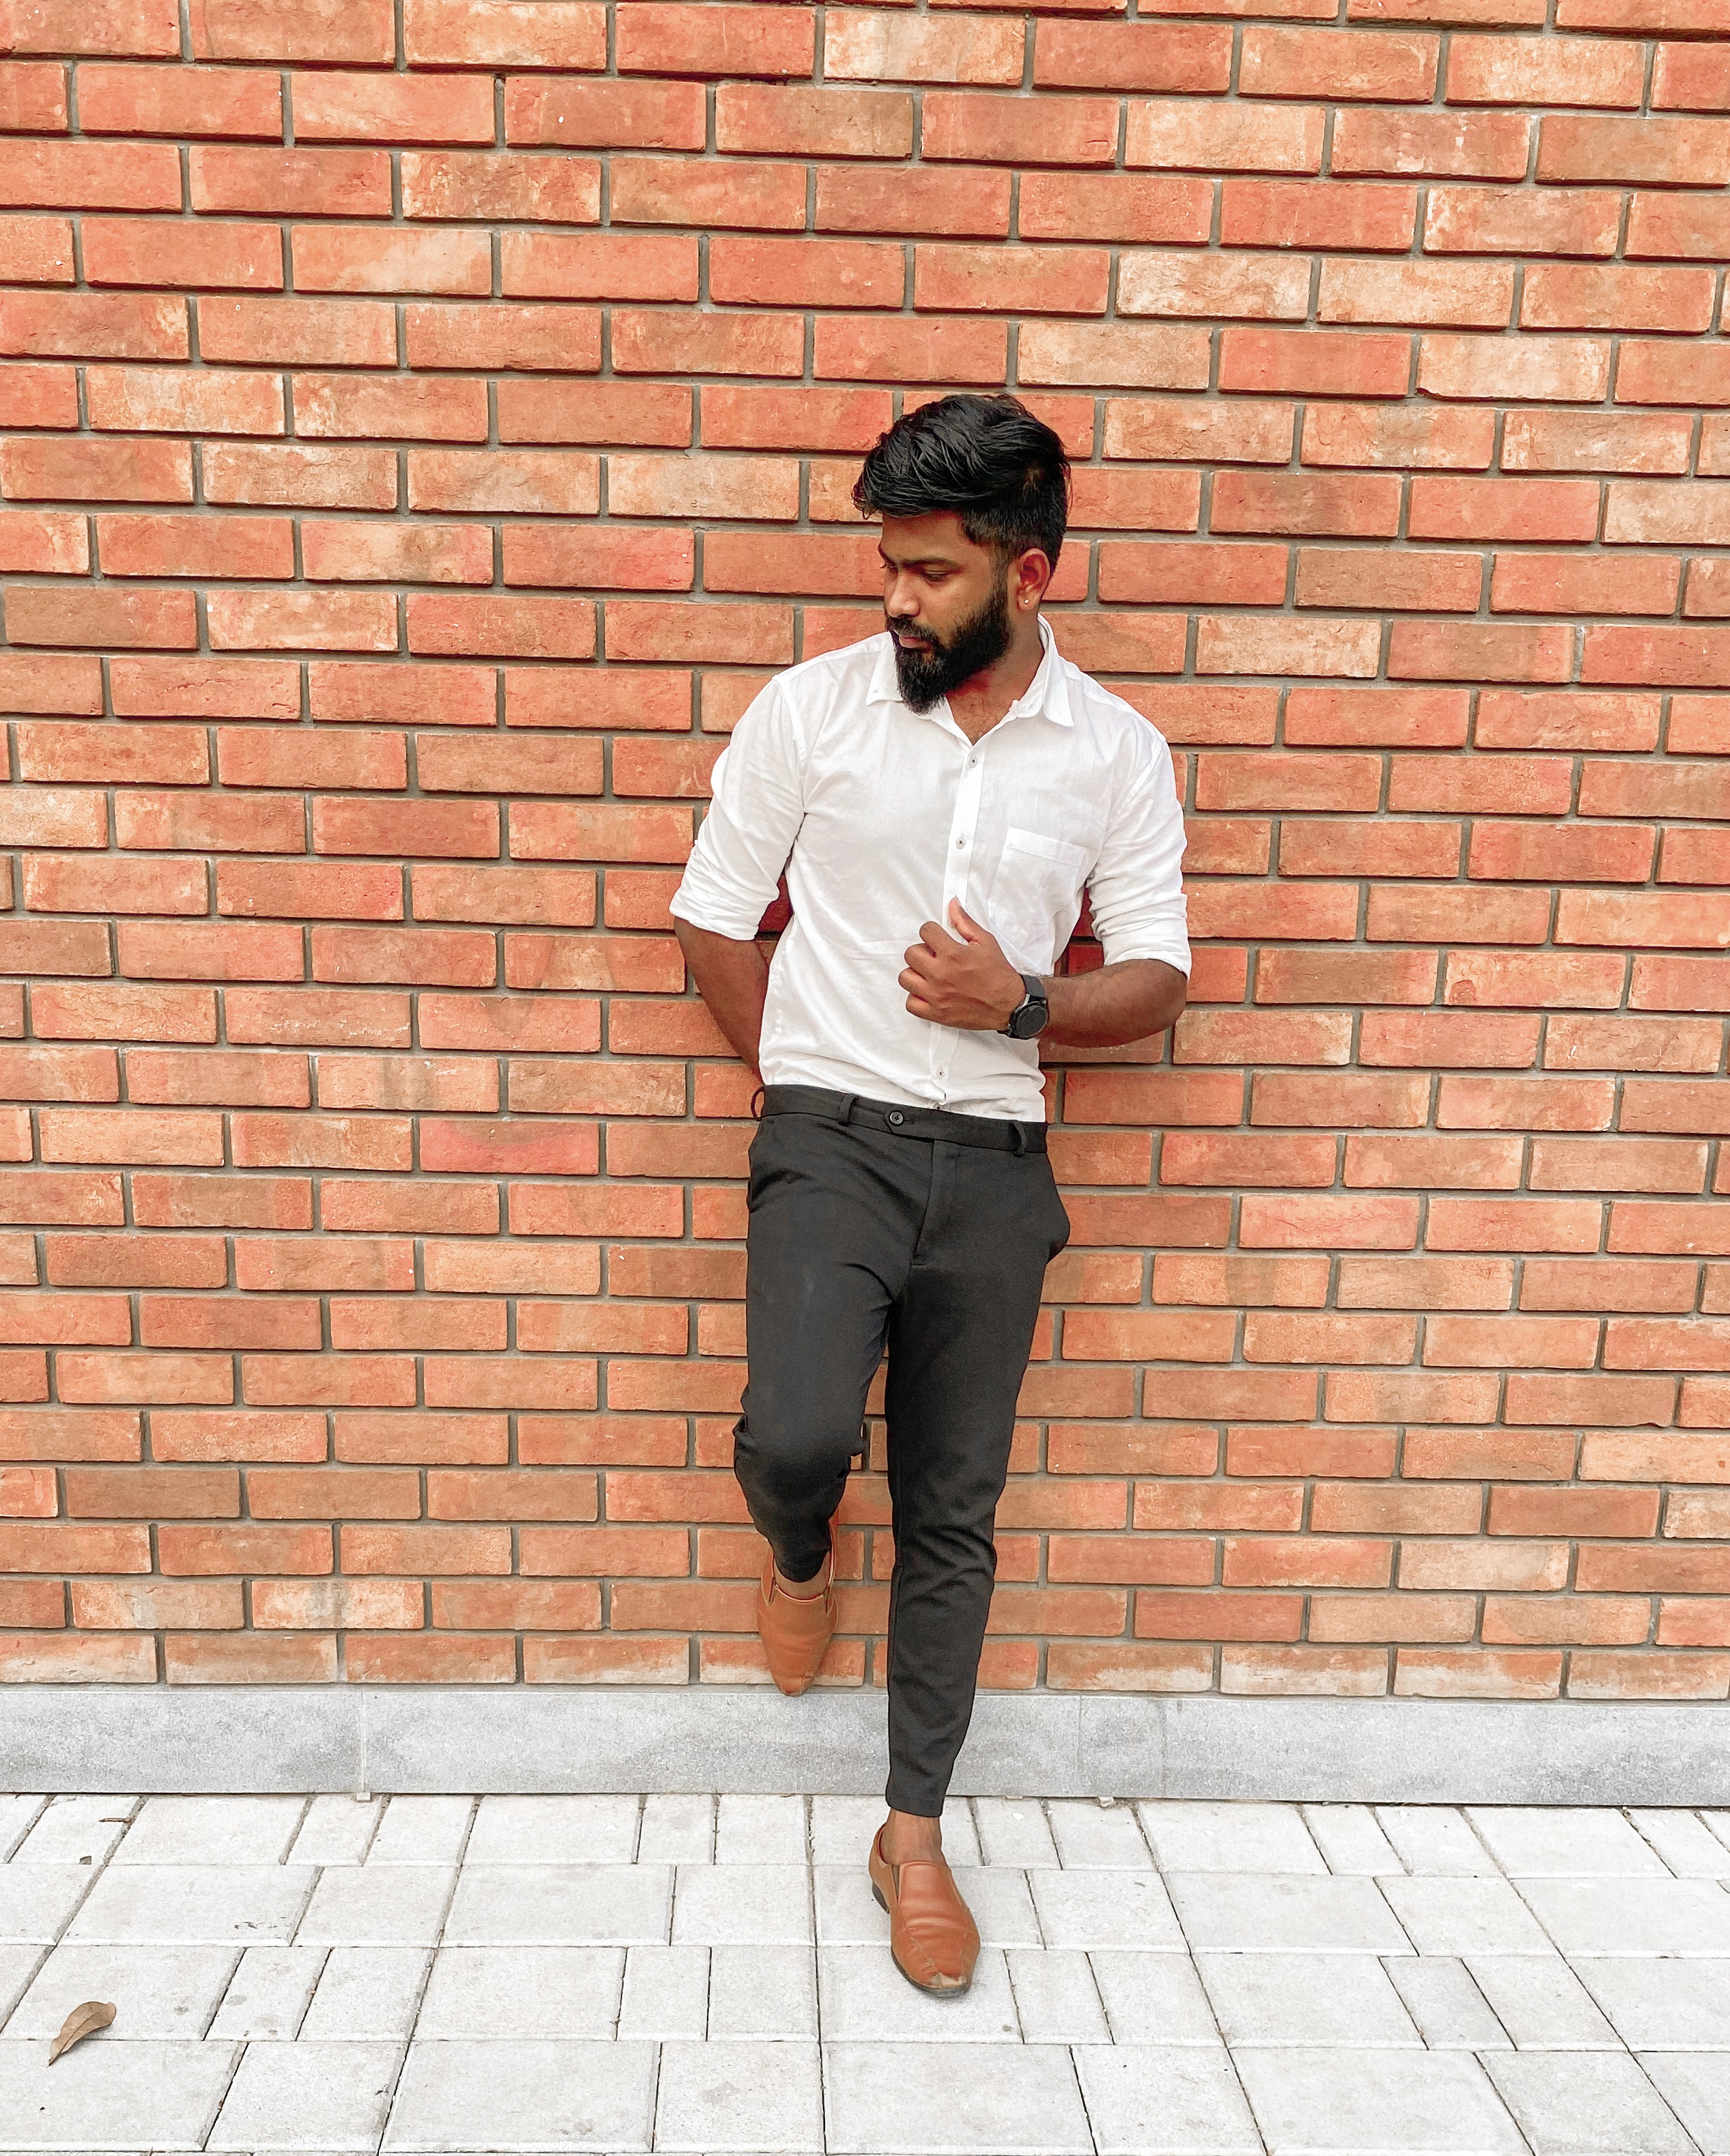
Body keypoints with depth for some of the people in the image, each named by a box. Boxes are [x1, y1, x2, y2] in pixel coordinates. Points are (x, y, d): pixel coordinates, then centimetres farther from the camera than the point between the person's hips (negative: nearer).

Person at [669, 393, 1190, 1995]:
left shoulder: (1115, 751, 1)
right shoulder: (812, 706, -2)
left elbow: (1156, 980, 4)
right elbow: (712, 917, 5)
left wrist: (1020, 1004, -15)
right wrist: (803, 1086, 3)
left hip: (995, 1165, 2)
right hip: (832, 1140, -1)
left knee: (954, 1515, 8)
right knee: (798, 1434, -23)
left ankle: (915, 1834, 28)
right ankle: (795, 1546, 18)